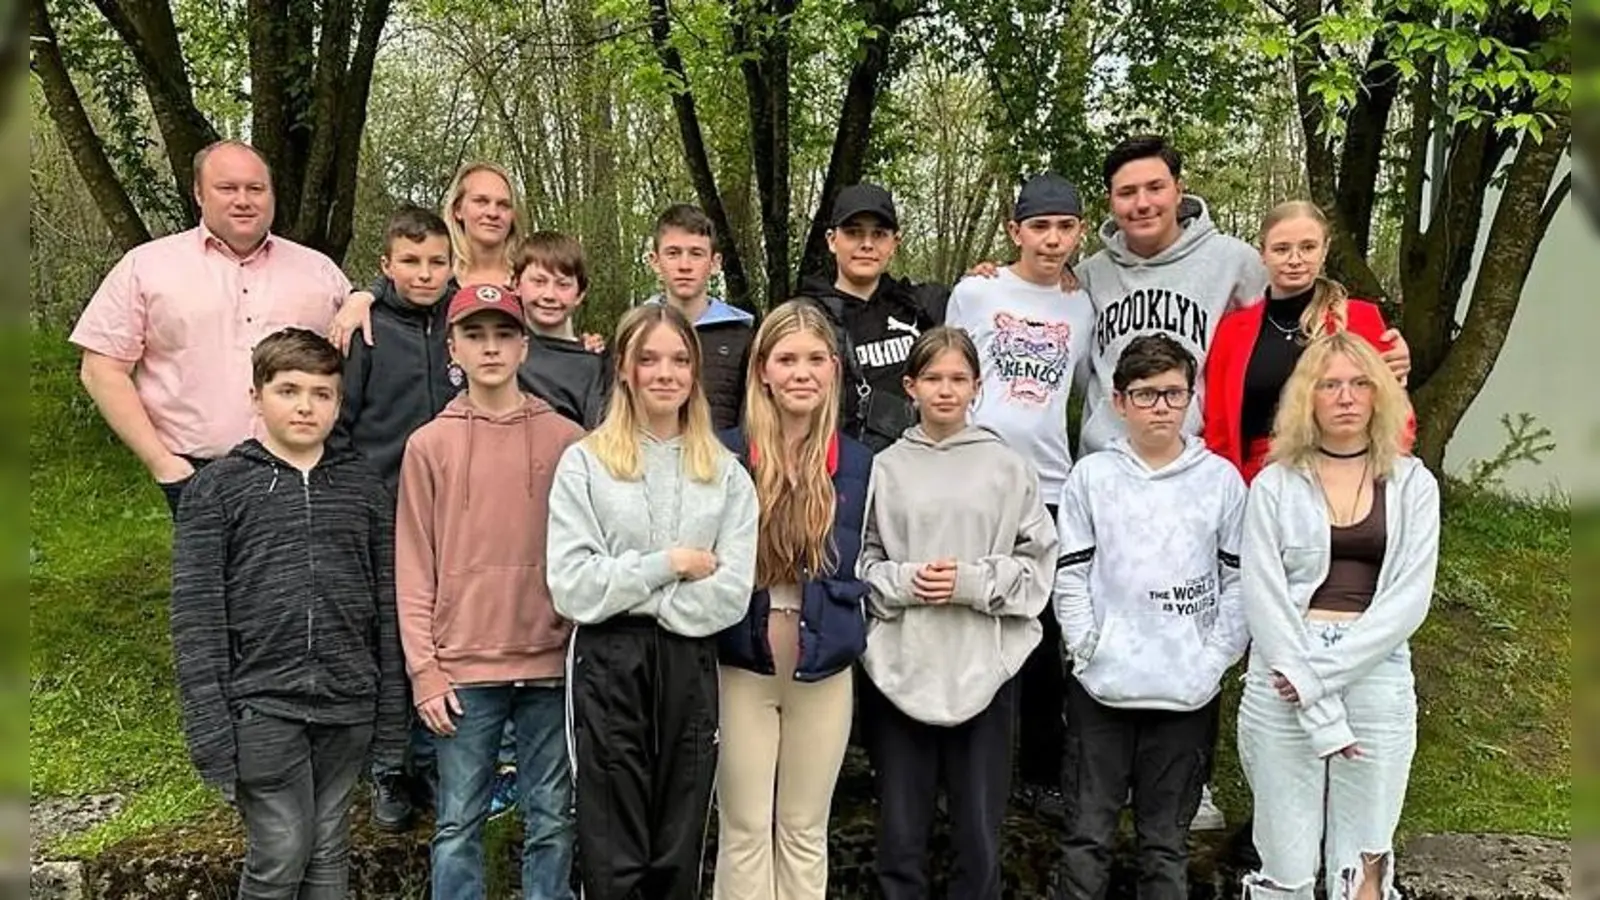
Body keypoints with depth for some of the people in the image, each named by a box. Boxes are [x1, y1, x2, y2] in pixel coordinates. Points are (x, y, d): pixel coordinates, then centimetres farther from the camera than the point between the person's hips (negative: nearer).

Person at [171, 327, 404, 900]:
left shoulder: (363, 487, 8)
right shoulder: (215, 489, 0)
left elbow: (386, 607, 8)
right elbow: (196, 618, -4)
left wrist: (391, 716, 6)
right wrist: (210, 727, -9)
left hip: (348, 705, 3)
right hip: (262, 705, -3)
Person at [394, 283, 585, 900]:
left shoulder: (567, 440, 2)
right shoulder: (429, 444, 1)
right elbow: (414, 568, 1)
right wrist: (423, 669, -3)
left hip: (551, 662, 1)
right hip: (463, 666, 0)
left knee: (550, 821, 10)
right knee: (458, 824, 8)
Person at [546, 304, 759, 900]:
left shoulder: (726, 473, 7)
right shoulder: (584, 462, 0)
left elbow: (731, 594, -4)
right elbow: (573, 587, -10)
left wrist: (630, 594, -10)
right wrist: (669, 564, -9)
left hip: (690, 666, 2)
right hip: (608, 665, -2)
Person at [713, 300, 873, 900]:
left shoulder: (858, 463, 3)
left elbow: (861, 570, 8)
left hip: (823, 670, 2)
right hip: (741, 666, -2)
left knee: (805, 832, 14)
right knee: (744, 832, 8)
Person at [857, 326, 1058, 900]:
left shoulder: (1008, 468, 3)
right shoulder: (886, 468, 3)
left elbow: (1037, 565, 2)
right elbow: (859, 561, 5)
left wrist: (972, 582, -12)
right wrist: (903, 582, -13)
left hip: (983, 666, 0)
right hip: (899, 665, 0)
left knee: (980, 831, 9)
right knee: (900, 831, 10)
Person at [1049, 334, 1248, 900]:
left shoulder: (1222, 479, 3)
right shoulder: (1092, 476, 2)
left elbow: (1239, 580, 4)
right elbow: (1070, 576, 2)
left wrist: (1217, 657, -5)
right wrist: (1088, 646, -8)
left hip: (1189, 690, 1)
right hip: (1103, 685, 0)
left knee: (1167, 838, 12)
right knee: (1088, 833, 6)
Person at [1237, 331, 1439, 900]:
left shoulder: (1412, 485, 8)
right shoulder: (1275, 484, 4)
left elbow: (1409, 597, -2)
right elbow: (1264, 599, -4)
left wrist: (1323, 674, -12)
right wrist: (1321, 714, -11)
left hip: (1377, 676, 1)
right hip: (1283, 680, -1)